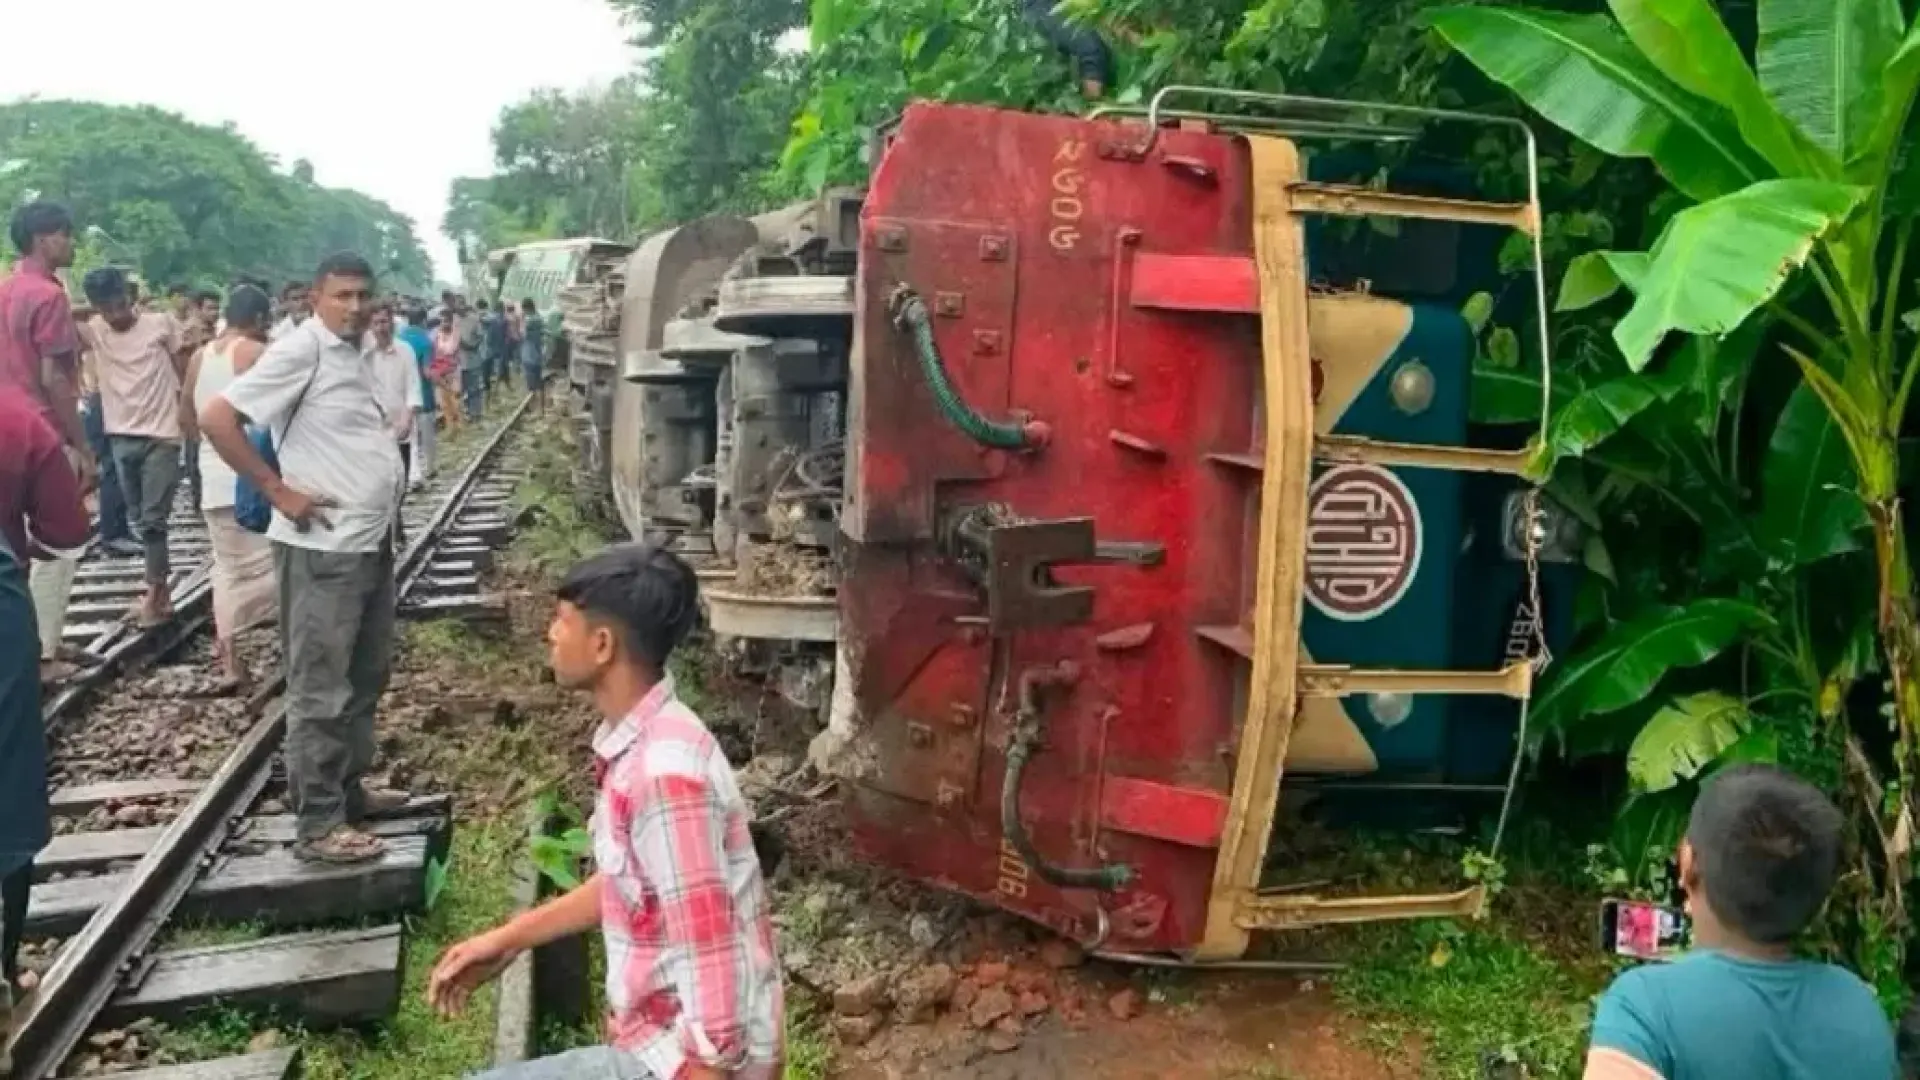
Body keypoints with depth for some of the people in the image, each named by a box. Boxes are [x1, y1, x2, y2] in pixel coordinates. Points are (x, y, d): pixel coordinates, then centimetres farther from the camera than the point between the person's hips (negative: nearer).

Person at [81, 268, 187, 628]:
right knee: (140, 519, 12)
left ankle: (155, 593, 2)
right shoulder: (93, 330, 1)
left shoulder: (161, 324, -6)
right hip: (121, 437, 4)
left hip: (161, 436, -4)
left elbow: (184, 372, 0)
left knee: (152, 518, -6)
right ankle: (163, 580, 25)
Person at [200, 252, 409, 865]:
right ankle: (318, 824, 3)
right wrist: (277, 489, -17)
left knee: (364, 679, 18)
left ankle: (349, 790, 31)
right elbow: (216, 418, -19)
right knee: (320, 690, -3)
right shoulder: (301, 350, -13)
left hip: (373, 541, 9)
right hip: (323, 548, -9)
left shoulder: (356, 355, 13)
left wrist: (384, 508, 12)